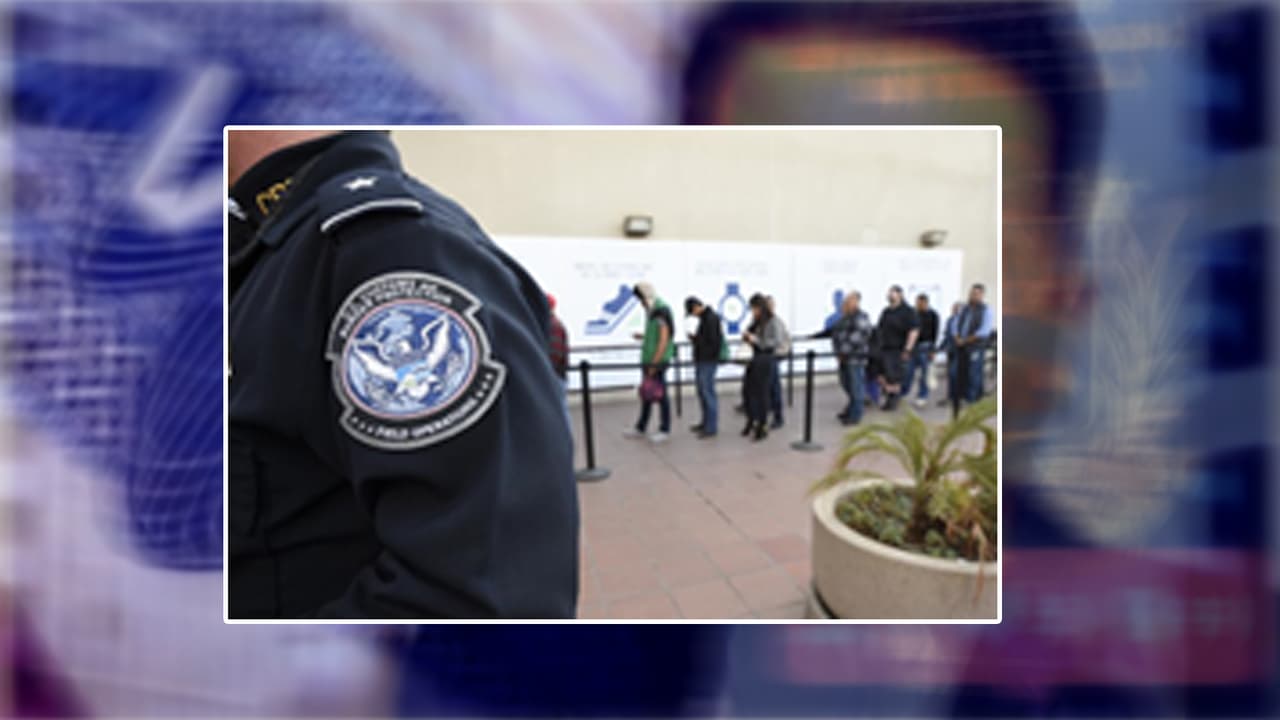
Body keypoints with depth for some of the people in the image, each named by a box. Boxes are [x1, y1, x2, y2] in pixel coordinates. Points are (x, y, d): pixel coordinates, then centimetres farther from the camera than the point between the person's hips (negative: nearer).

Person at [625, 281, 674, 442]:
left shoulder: (661, 312, -15)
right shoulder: (652, 311, 13)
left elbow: (664, 340, -19)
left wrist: (655, 363, -19)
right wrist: (643, 337, 7)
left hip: (658, 361, -9)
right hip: (649, 360, 9)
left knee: (660, 394, 0)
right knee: (646, 393, 14)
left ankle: (665, 430, 10)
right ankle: (641, 428, 23)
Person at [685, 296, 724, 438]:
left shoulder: (711, 318, -17)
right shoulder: (704, 317, 14)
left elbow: (713, 341, -22)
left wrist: (695, 338, -12)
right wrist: (695, 337, 3)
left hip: (708, 361, -10)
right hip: (701, 361, 10)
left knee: (708, 393, -5)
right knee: (702, 392, 16)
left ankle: (711, 428, 0)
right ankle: (706, 422, 27)